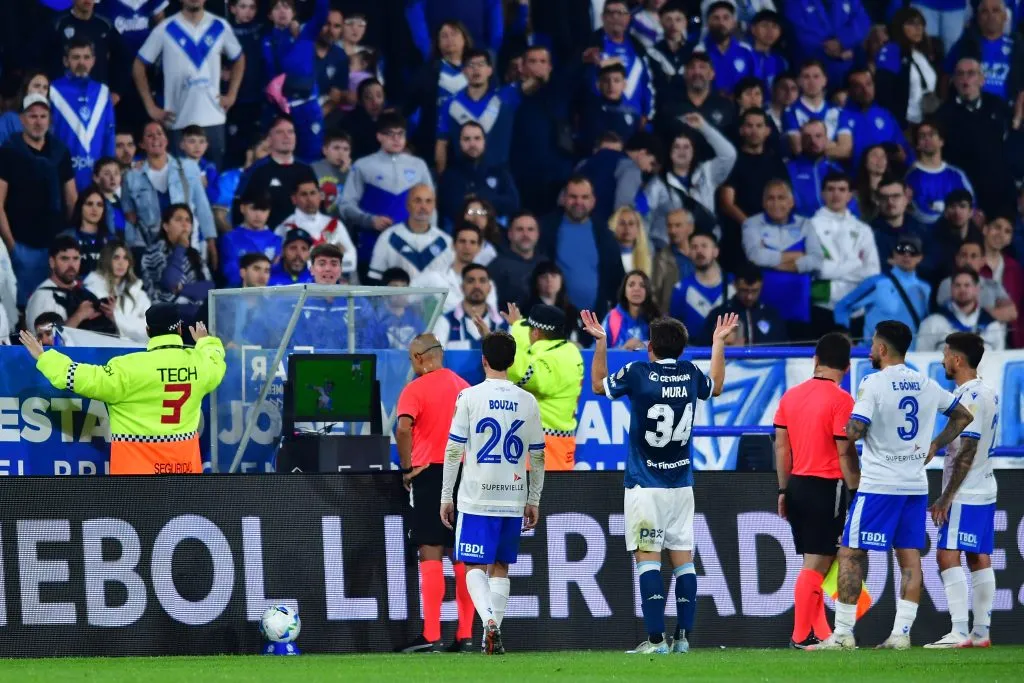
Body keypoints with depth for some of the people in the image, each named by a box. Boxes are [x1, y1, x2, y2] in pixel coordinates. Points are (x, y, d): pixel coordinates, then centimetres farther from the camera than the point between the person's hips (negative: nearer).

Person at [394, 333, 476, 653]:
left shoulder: (415, 389, -7)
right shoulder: (464, 386, 11)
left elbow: (403, 428, -21)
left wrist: (407, 468, -11)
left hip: (430, 471, -6)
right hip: (465, 472, 6)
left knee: (430, 555, -5)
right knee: (462, 557, 8)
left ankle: (431, 636, -10)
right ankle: (465, 635, 8)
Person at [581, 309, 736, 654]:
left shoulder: (638, 373, -10)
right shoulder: (690, 374, 3)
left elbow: (599, 385, 10)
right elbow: (715, 387, 28)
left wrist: (600, 342, 16)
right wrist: (719, 342, 37)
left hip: (645, 486, -5)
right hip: (681, 484, 5)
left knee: (647, 558, -6)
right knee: (683, 558, 7)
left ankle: (656, 639, -13)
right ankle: (683, 637, 6)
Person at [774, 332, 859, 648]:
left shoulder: (791, 395, 8)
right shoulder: (841, 400, -11)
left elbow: (781, 446, 11)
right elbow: (845, 452, -13)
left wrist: (783, 490, 17)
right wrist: (855, 492, -7)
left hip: (797, 485, 7)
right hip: (827, 488, -7)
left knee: (815, 562, 13)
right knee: (817, 563, -4)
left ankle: (820, 633, 14)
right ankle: (801, 635, -4)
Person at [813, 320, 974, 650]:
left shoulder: (874, 384, -11)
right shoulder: (926, 385, 9)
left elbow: (854, 431, -19)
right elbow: (963, 415, 21)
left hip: (878, 485, -6)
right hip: (916, 484, 6)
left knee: (851, 555, -1)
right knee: (910, 558, 6)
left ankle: (843, 633, -3)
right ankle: (901, 632, 1)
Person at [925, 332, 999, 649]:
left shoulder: (970, 397, -16)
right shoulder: (988, 394, 13)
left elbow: (967, 453, -19)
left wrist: (946, 497, -18)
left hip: (964, 495, -10)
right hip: (984, 492, 10)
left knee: (948, 556, -11)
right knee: (980, 559, 9)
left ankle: (959, 632, -16)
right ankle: (981, 632, 11)